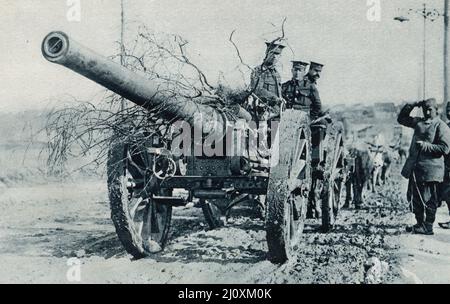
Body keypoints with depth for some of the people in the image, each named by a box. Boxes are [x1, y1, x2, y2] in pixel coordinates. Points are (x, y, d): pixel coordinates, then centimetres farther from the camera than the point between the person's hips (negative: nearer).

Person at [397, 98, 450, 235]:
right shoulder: (418, 122, 13)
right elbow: (401, 119, 22)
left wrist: (425, 145, -18)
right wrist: (412, 105, 9)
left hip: (431, 169, -7)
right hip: (415, 167, 7)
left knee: (429, 199, -1)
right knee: (414, 197, 13)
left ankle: (428, 227, 8)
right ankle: (420, 223, 26)